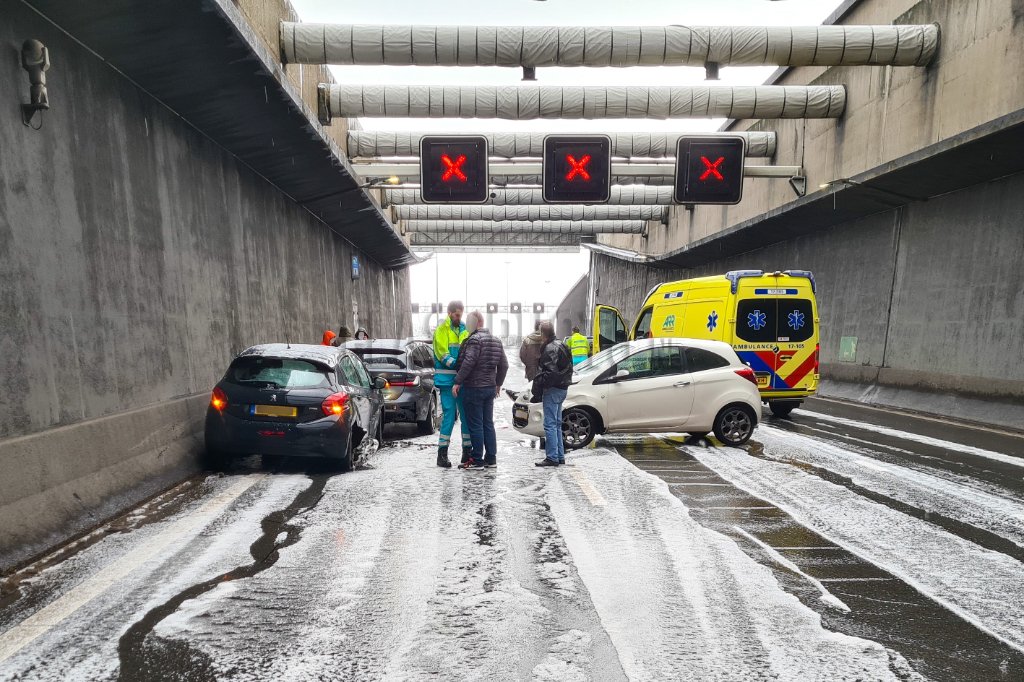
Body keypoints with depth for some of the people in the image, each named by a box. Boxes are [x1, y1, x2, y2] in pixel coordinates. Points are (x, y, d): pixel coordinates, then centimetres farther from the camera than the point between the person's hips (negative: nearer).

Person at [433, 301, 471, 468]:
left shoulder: (464, 330, 15)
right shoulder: (441, 330, -2)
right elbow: (443, 355, -12)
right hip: (447, 379, -5)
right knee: (449, 415, -5)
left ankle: (467, 451, 17)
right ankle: (442, 453, 4)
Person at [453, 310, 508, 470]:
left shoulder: (475, 339, -14)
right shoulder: (496, 341, 12)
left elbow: (468, 362, -24)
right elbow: (504, 365, 14)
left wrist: (458, 382, -17)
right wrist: (498, 384, 23)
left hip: (473, 388, -8)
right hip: (490, 388, 8)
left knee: (475, 425, -1)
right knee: (488, 424, 13)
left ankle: (477, 460, 4)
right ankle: (491, 459, 17)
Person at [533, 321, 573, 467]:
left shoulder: (550, 349, -16)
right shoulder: (560, 345, 16)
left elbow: (550, 373, -24)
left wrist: (538, 388, -17)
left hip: (553, 390, -10)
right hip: (562, 388, 10)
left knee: (550, 425, -6)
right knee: (556, 424, 16)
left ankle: (552, 458, -4)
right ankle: (560, 456, 22)